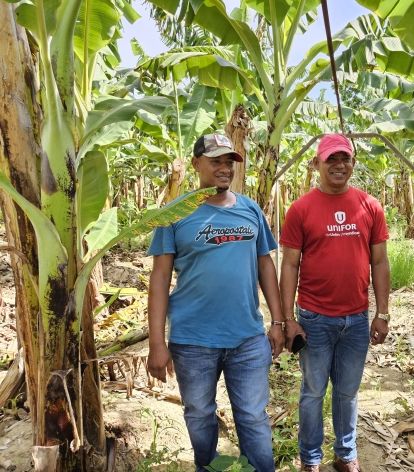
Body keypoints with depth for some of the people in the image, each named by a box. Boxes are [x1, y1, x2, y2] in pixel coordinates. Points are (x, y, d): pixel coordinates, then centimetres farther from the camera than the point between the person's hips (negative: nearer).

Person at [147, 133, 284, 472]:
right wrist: (157, 342, -10)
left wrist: (277, 321, 6)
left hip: (249, 337, 2)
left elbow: (265, 264, 10)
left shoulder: (250, 210, 5)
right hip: (193, 340, -1)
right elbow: (161, 275, -6)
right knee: (200, 417, 18)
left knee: (254, 418, 12)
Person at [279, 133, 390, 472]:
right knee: (313, 391, 12)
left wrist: (383, 313, 4)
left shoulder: (371, 206, 2)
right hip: (315, 318, -2)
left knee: (348, 391, 18)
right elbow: (290, 265, -5)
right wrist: (288, 318, -7)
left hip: (357, 319, 3)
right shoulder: (301, 209, -6)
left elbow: (379, 262, 6)